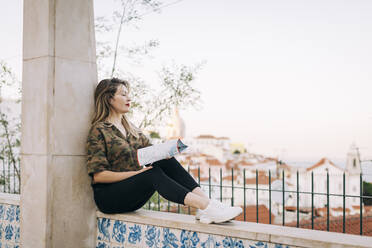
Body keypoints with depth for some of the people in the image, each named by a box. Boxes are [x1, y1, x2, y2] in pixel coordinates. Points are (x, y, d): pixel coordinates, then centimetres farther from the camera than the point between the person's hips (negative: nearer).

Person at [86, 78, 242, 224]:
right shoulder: (99, 130, -7)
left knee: (165, 162, -18)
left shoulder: (129, 127, 18)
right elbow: (98, 175, -15)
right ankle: (205, 206, -43)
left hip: (132, 198, 6)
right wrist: (135, 173, -20)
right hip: (109, 197, -6)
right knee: (154, 173, -31)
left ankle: (206, 203, -32)